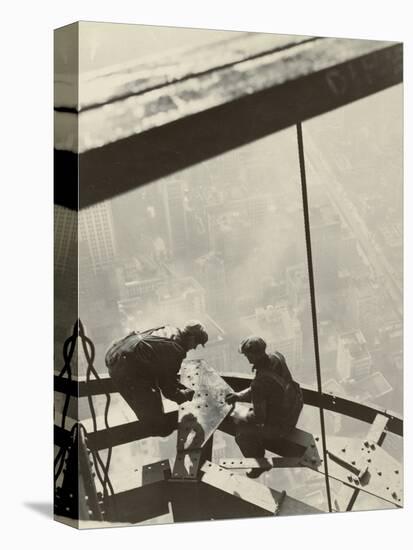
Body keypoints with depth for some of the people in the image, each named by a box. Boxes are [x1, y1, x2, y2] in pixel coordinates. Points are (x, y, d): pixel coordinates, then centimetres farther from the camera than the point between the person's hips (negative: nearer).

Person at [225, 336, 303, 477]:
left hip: (278, 426, -8)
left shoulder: (259, 382, -36)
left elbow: (258, 417, -26)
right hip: (292, 411, 8)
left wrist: (239, 416, -6)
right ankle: (259, 456, 41)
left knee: (241, 433, 11)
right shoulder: (277, 358, -12)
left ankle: (258, 465, 34)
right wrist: (239, 396, 2)